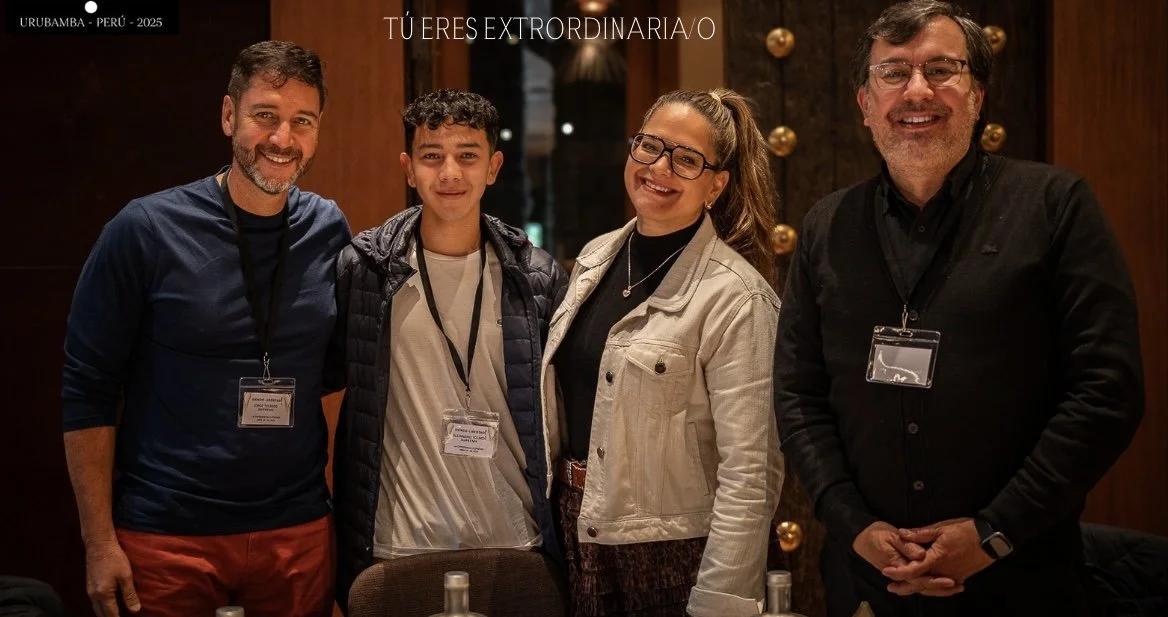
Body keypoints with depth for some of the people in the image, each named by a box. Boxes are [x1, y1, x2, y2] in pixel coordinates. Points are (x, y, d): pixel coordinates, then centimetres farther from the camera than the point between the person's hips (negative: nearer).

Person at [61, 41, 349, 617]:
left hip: (298, 530, 3)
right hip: (166, 537, -3)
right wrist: (99, 542, -9)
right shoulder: (146, 230, -8)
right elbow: (87, 391, -6)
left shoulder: (328, 231, 1)